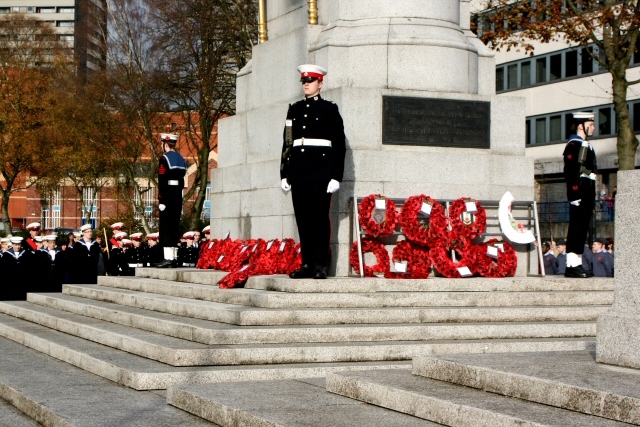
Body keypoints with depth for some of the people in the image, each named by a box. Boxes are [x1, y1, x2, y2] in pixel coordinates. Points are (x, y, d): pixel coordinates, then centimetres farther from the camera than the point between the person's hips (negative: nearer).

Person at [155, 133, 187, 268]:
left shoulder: (164, 159, -12)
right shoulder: (181, 159, 13)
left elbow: (162, 182, -17)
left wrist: (161, 201, -16)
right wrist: (178, 194, 18)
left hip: (168, 196, -8)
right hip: (178, 197, 8)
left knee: (166, 227, -6)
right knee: (175, 226, 10)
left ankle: (168, 258, -10)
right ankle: (174, 258, 11)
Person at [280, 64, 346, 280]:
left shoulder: (330, 109, 3)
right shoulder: (294, 109, 17)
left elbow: (339, 145, -1)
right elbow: (287, 143, 18)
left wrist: (336, 176, -8)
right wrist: (284, 174, 12)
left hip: (321, 173, -5)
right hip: (299, 174, 5)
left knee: (320, 219, -5)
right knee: (303, 219, 4)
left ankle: (320, 265, -4)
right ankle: (307, 264, 8)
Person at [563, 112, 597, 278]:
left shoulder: (585, 145, 21)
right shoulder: (574, 144, -10)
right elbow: (570, 171, -18)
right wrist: (575, 194, -23)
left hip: (587, 193, 10)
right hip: (579, 193, -10)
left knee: (582, 228, 10)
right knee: (577, 228, -10)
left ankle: (577, 264, 13)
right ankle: (572, 265, -10)